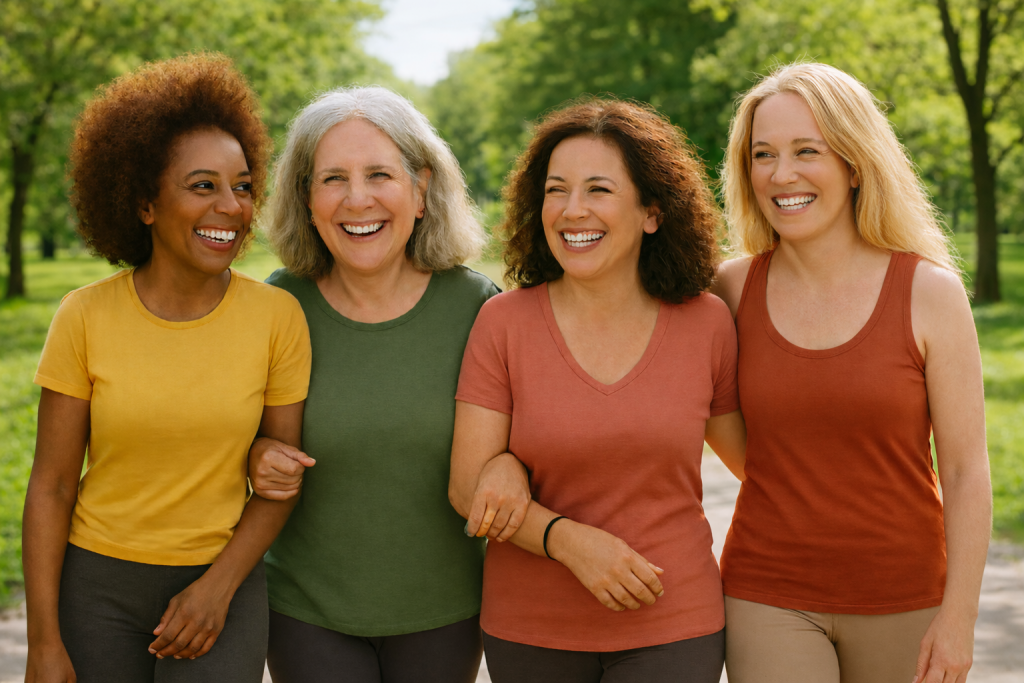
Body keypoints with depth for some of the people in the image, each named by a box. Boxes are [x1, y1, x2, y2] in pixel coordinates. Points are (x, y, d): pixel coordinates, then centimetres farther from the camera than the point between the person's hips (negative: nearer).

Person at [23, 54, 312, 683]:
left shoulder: (278, 317, -8)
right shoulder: (86, 317, -7)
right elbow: (51, 487, -4)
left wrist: (217, 589, -11)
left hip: (222, 582, 0)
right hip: (98, 584, 1)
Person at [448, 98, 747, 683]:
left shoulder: (707, 323, -3)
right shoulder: (504, 322, -6)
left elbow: (751, 452, 13)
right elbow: (469, 486, -8)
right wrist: (567, 539, -21)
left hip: (672, 627, 0)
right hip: (530, 630, 1)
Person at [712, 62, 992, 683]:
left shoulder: (931, 293, -9)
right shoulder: (733, 288, -3)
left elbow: (966, 469, -7)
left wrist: (959, 617, -9)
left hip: (901, 601, -1)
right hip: (769, 592, 1)